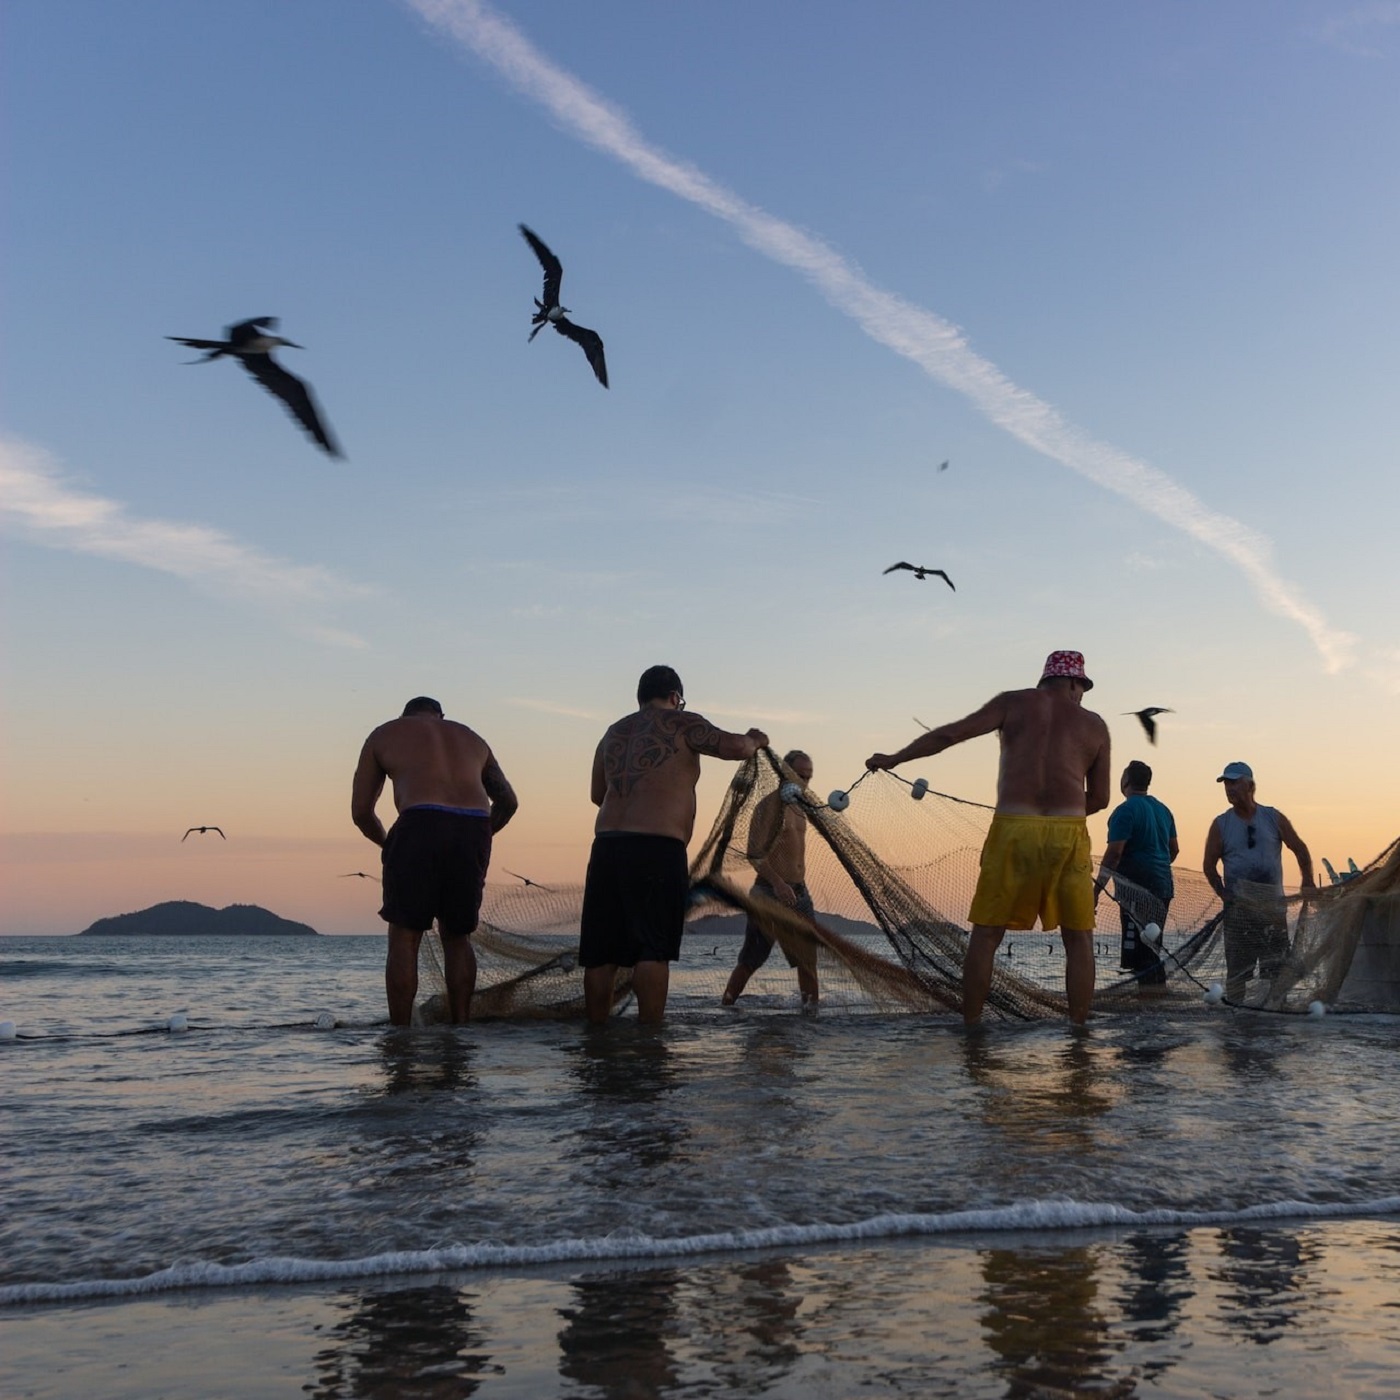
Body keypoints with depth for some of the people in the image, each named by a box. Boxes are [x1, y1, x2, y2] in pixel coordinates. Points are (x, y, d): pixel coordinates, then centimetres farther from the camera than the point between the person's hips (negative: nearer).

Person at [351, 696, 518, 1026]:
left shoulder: (385, 734, 23)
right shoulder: (471, 738, 32)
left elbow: (360, 811, 20)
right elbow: (507, 801, 28)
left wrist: (386, 843, 36)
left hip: (421, 825, -4)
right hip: (474, 830, 4)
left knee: (404, 938, 5)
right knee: (457, 937, 17)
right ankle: (460, 1030, 13)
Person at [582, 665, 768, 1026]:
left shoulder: (614, 732, 21)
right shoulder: (680, 724, 3)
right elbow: (734, 747, -7)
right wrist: (754, 741, 14)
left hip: (606, 845, 6)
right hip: (657, 848, -6)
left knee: (601, 952, 8)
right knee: (654, 949, -6)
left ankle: (596, 1030, 10)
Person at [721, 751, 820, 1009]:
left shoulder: (799, 808, 14)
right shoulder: (769, 805, -11)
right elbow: (754, 854, -18)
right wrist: (778, 883, -27)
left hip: (799, 892, 8)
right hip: (770, 892, -8)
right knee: (752, 957, -5)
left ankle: (811, 1005, 12)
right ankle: (725, 1004, 4)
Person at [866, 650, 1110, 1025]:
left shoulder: (1014, 703, 12)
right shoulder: (1094, 724, 15)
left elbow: (952, 733, 5)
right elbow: (1100, 798, 16)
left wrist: (894, 759, 12)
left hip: (1012, 829, 0)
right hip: (1069, 833, 1)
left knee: (985, 934, 9)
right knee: (1079, 939, 10)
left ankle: (970, 1025, 7)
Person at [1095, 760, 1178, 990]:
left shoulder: (1126, 810, -11)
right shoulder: (1163, 809, 14)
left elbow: (1114, 853, -18)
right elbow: (1174, 849, 20)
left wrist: (1096, 889, -15)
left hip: (1136, 890, -9)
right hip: (1163, 886, 9)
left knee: (1137, 947, -8)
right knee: (1152, 946, 16)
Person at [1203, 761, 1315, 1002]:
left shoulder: (1274, 818, 6)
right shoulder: (1221, 825, 4)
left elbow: (1300, 849, 12)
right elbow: (1209, 865, 5)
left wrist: (1308, 882, 1)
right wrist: (1224, 894, -6)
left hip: (1273, 905, 1)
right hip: (1238, 908, -1)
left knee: (1276, 964, 0)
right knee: (1237, 964, -1)